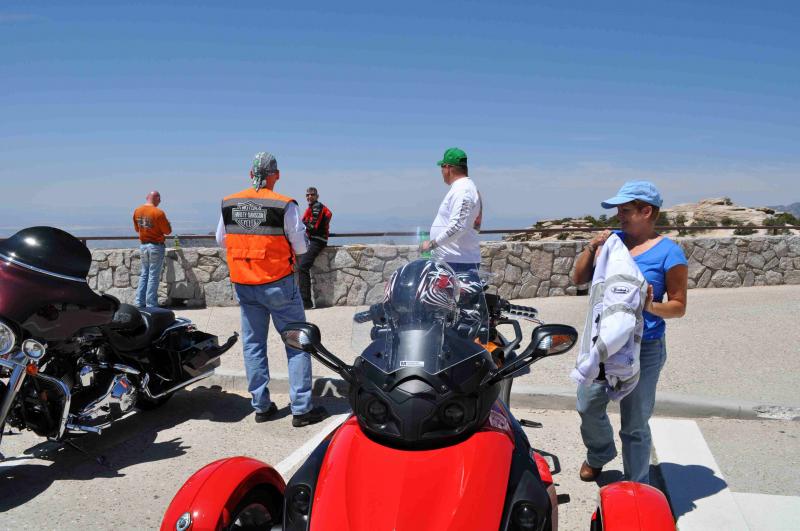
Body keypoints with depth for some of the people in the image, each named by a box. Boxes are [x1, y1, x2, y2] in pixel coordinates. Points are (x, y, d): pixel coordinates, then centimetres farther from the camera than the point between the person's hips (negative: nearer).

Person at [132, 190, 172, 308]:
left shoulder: (137, 211, 2)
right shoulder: (158, 213, -17)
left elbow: (137, 229, 14)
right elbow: (167, 231, -11)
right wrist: (167, 223, 7)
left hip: (142, 245, 6)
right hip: (156, 246, -6)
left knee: (144, 274, 16)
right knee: (154, 276, 1)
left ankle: (139, 303, 15)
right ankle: (151, 305, 4)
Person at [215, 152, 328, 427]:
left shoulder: (228, 204, 1)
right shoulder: (284, 205, -13)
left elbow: (221, 240, 12)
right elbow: (300, 247, -8)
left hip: (243, 286, 5)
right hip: (278, 284, -4)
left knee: (253, 343, 13)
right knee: (297, 343, 4)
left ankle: (261, 406, 18)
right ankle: (301, 409, 5)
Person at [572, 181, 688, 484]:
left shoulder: (669, 252, -10)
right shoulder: (613, 240, 4)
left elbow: (679, 306, -7)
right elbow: (579, 279, 6)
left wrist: (651, 306, -26)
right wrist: (592, 247, -8)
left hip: (643, 349, -5)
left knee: (634, 424, 6)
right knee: (588, 406, 18)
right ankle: (599, 453, 48)